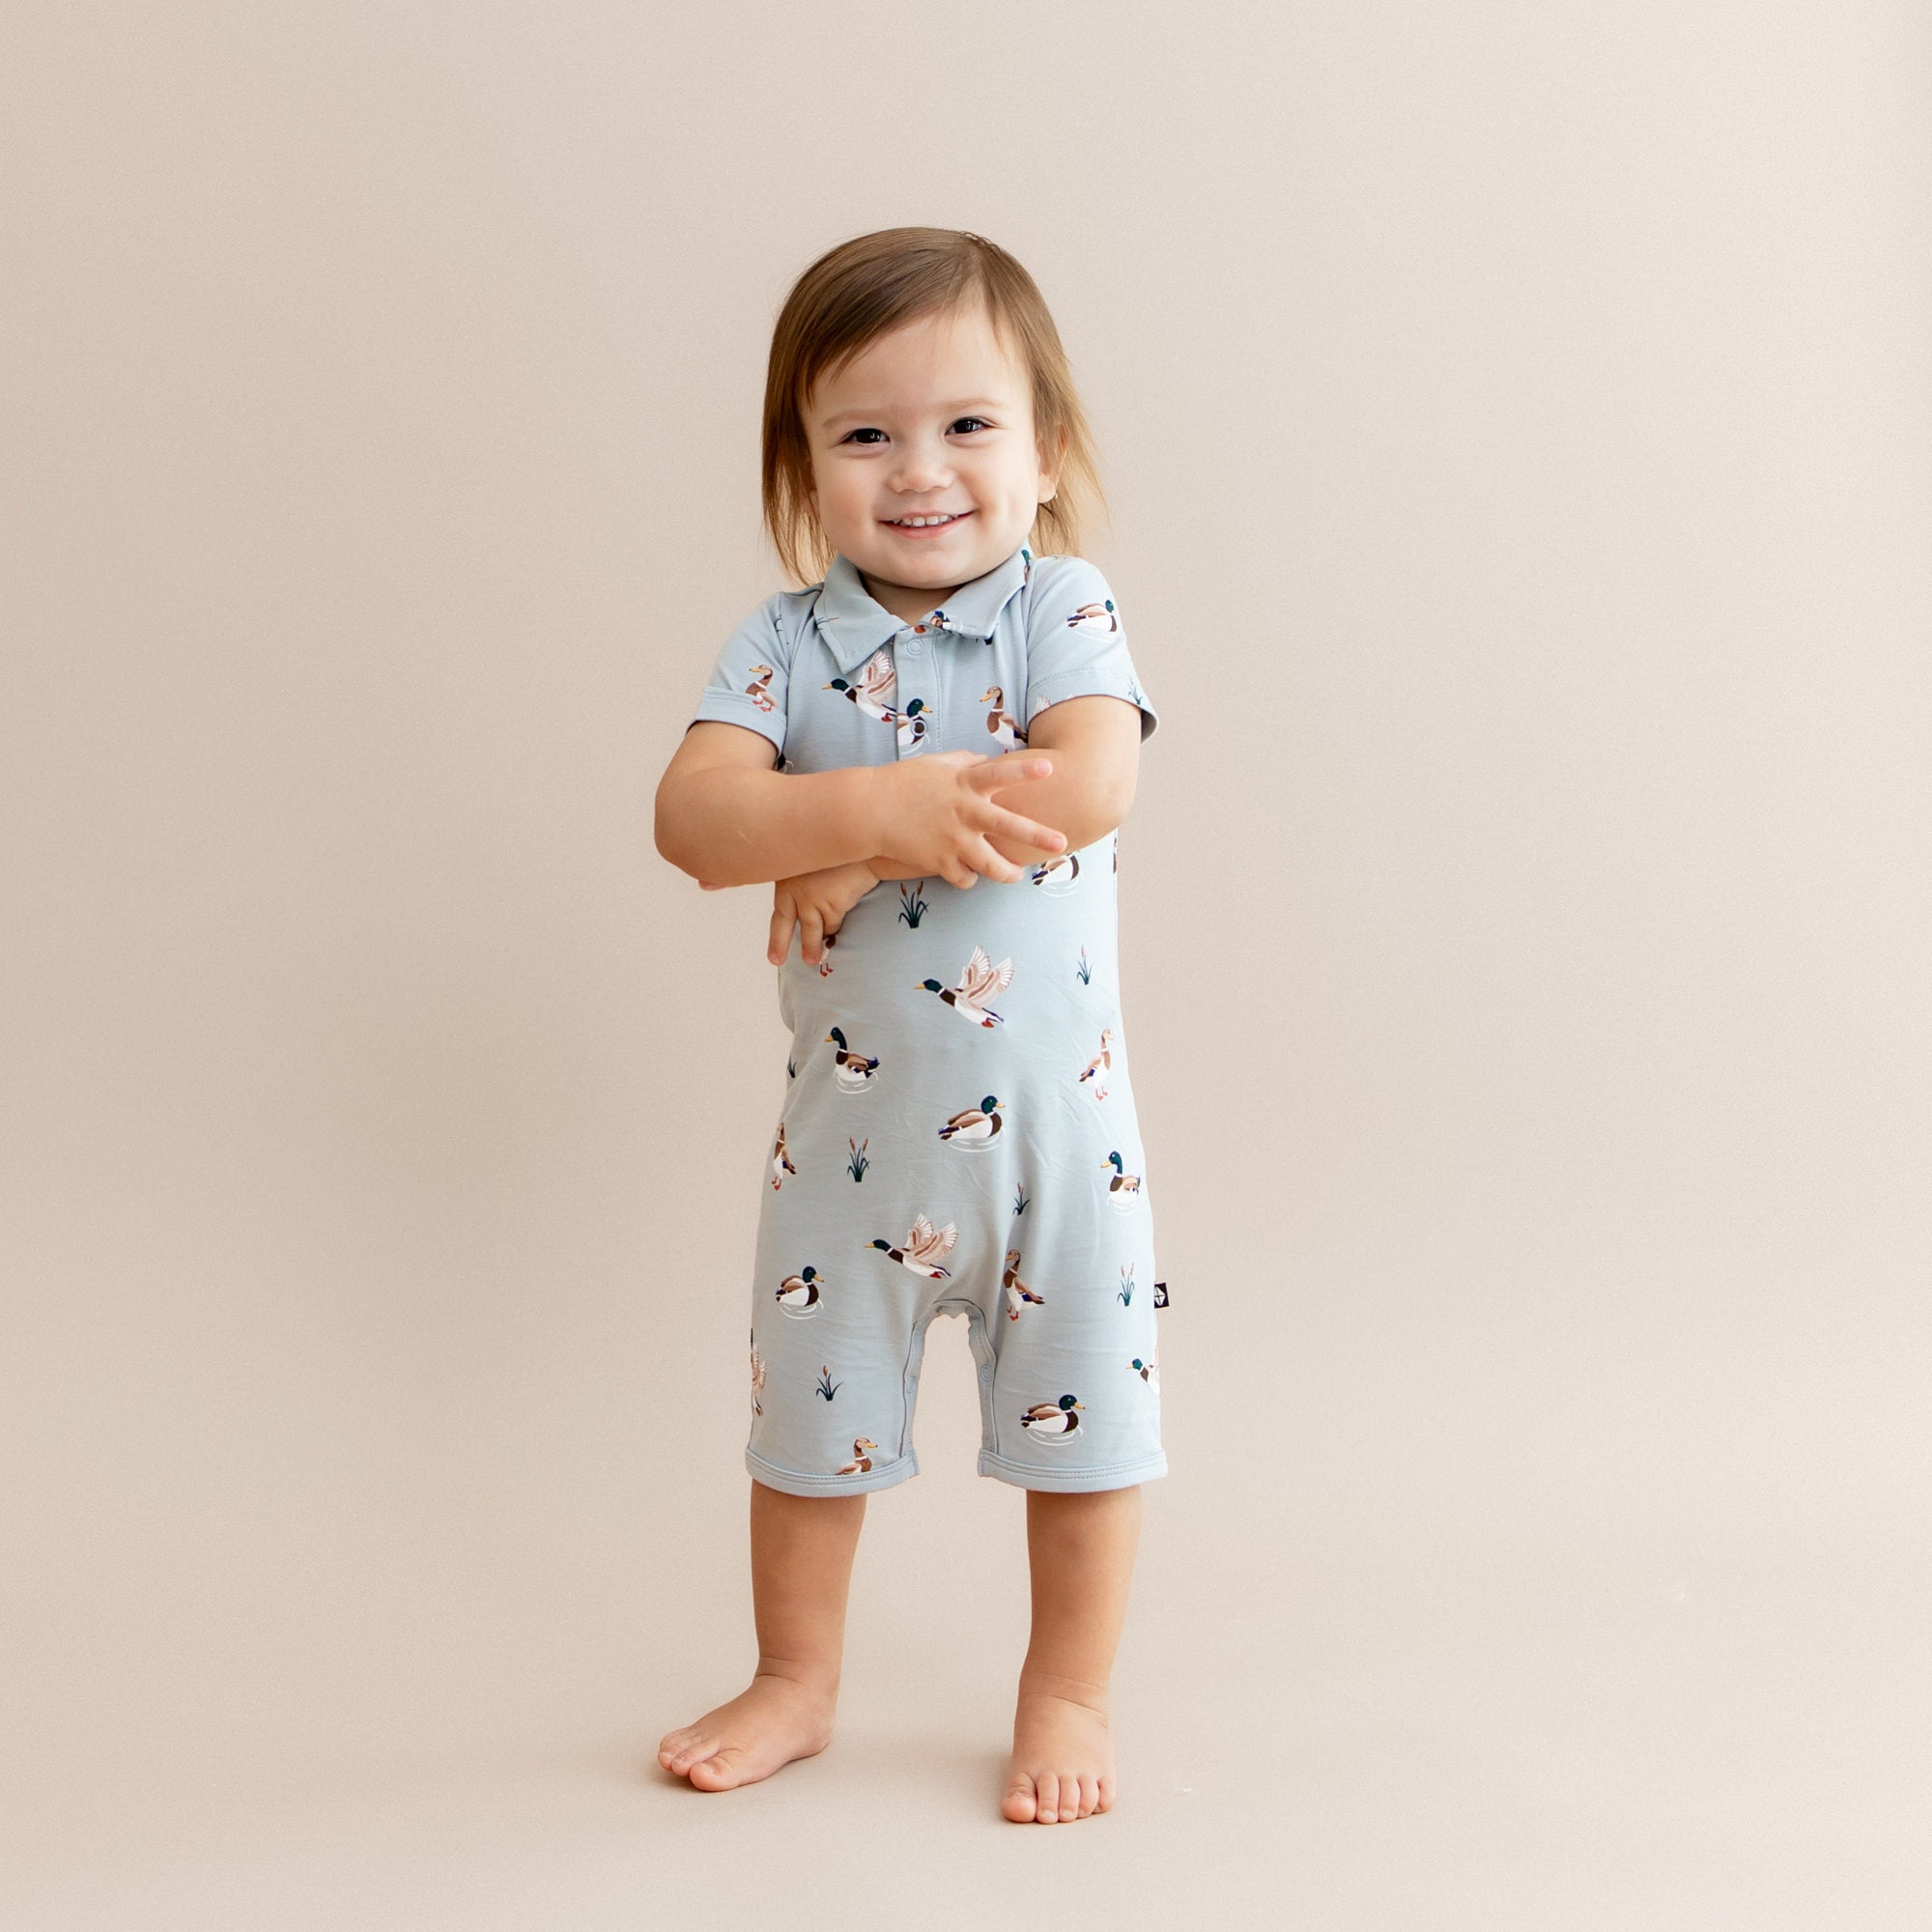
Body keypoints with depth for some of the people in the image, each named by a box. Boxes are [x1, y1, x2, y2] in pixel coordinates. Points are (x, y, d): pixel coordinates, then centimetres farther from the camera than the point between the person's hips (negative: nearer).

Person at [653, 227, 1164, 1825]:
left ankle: (1069, 1694, 32)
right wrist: (882, 806, -33)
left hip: (1053, 1117, -1)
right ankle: (798, 1683, 37)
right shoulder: (785, 644, -4)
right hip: (852, 1130, 2)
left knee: (1079, 1421, 11)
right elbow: (694, 817, -18)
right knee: (810, 1422, 16)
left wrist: (853, 854, -23)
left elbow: (1088, 787, -24)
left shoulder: (1065, 610, -7)